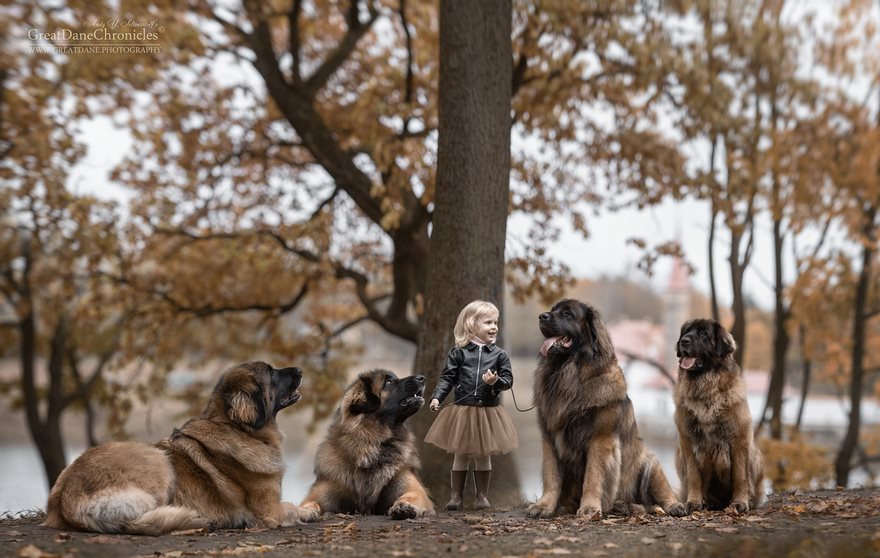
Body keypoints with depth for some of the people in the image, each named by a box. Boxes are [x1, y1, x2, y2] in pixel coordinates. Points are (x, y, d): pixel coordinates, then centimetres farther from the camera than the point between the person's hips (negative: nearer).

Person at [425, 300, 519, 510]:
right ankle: (456, 495, 17)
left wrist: (496, 381, -22)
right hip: (462, 411, -1)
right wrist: (437, 397, -15)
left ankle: (482, 496, 21)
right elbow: (447, 378, -3)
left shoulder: (499, 355, 2)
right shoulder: (458, 353, -2)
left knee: (484, 456, 10)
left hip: (488, 412, 1)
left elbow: (508, 379, -1)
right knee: (461, 455, 8)